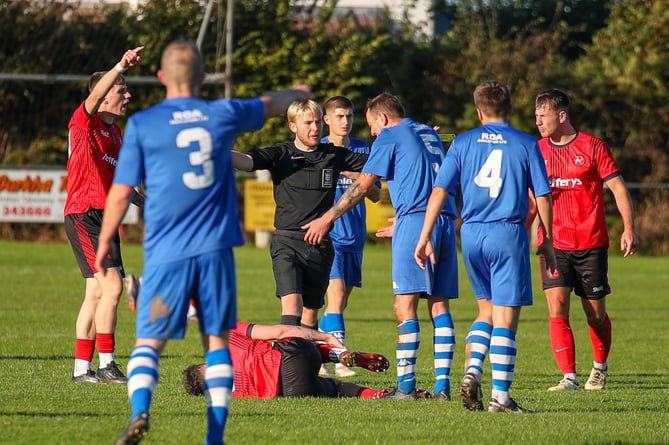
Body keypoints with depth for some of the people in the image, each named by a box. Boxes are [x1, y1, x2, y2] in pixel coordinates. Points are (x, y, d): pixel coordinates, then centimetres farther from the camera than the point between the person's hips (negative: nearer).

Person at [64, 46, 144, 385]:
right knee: (111, 286, -16)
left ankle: (81, 369, 14)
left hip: (103, 217, 10)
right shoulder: (84, 121, -7)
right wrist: (120, 68, -42)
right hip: (84, 214, -10)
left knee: (97, 293, 10)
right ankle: (106, 365, -16)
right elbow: (96, 95, -29)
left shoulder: (114, 131, 20)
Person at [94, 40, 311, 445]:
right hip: (216, 250, 2)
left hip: (167, 254, -2)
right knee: (217, 341, 8)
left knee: (149, 341, 2)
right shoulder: (224, 115, 6)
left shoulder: (142, 124, -3)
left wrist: (104, 242, 13)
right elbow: (271, 104, 28)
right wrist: (298, 93, 49)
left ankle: (140, 411, -22)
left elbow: (120, 195, -1)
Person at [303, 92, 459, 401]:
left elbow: (362, 187, -1)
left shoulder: (389, 137, 2)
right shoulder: (429, 133, 22)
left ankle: (406, 386, -13)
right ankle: (442, 384, 1)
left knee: (405, 305, -7)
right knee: (439, 305, 6)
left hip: (415, 220, -7)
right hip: (446, 221, 7)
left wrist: (327, 218, 5)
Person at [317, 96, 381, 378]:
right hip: (327, 234, -5)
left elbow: (376, 195, 7)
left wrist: (359, 178, -11)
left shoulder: (363, 150, 9)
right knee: (336, 293, -18)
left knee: (341, 299, 8)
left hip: (355, 235, 5)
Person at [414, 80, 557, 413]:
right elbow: (542, 196, 2)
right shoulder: (526, 144, 1)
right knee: (505, 318, 1)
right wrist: (547, 241, 12)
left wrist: (424, 238, 4)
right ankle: (500, 396, -2)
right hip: (509, 235, -3)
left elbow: (439, 191, 1)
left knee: (487, 310, 20)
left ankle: (471, 371, 1)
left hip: (471, 235, 3)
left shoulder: (463, 143, 5)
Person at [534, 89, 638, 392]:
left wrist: (629, 228, -11)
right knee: (557, 309, -13)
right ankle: (569, 377, -11)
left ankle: (600, 367, 31)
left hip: (592, 244, -2)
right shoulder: (538, 151, 7)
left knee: (596, 314, 6)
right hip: (554, 244, 2)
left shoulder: (593, 147, -3)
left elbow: (618, 187, -2)